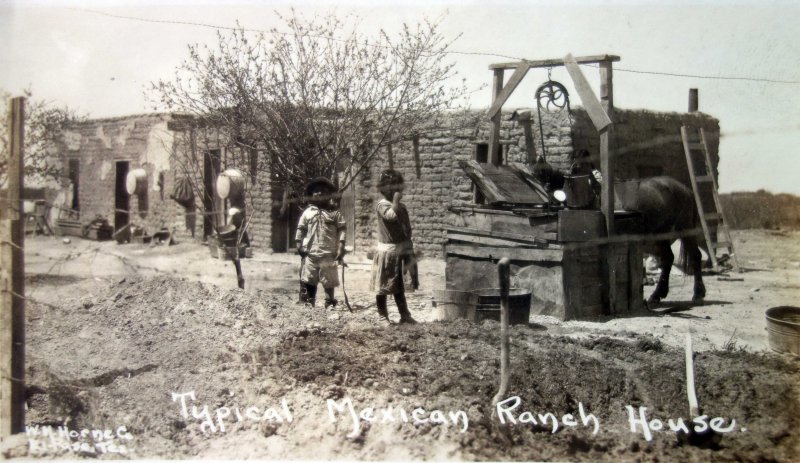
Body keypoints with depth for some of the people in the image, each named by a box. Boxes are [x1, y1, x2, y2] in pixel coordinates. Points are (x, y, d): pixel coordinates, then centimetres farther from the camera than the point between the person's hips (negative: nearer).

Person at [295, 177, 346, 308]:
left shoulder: (334, 212, 2)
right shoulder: (308, 212, 9)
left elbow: (342, 228, -1)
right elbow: (301, 228, 13)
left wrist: (341, 246, -7)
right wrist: (299, 244, 4)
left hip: (328, 253, -3)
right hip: (310, 253, 3)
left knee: (329, 281, 2)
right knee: (309, 280, 8)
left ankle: (330, 303, 11)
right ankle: (309, 302, 19)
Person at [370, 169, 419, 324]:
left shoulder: (402, 207, 9)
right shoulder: (382, 205, -12)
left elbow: (407, 232, 13)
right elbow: (392, 214, -35)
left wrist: (409, 252, 12)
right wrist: (396, 199, -22)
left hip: (401, 251, 7)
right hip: (387, 251, -7)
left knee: (398, 286, 13)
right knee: (382, 286, 5)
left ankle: (404, 315, 18)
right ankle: (382, 315, 15)